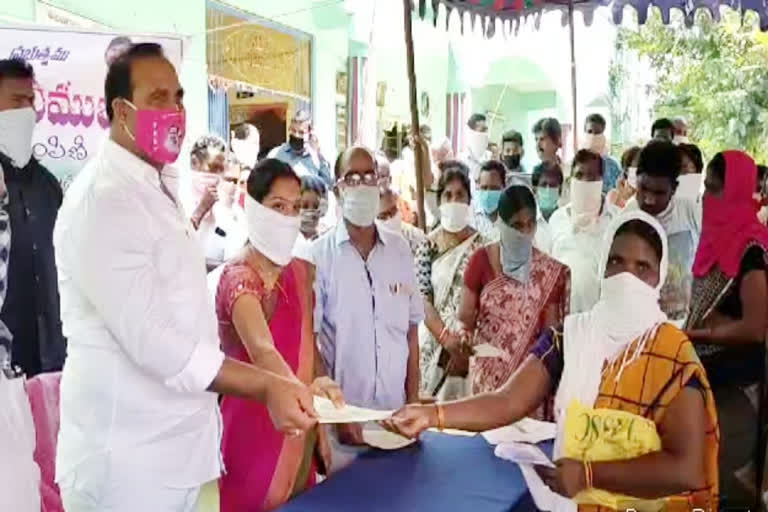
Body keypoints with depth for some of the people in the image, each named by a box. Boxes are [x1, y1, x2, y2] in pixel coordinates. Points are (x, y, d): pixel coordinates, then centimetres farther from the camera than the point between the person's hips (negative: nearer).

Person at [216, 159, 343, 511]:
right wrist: (304, 390, -52)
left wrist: (320, 428, 9)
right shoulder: (238, 278, -17)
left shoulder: (300, 272, 6)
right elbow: (261, 350, -34)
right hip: (254, 427, -7)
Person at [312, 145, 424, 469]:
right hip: (342, 414, -3)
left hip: (394, 413, 3)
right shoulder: (319, 255, -8)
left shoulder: (400, 250, 3)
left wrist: (413, 401, 5)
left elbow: (410, 331, 8)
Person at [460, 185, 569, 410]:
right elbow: (466, 316, 1)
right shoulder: (482, 259, -4)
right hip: (488, 370, 0)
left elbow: (550, 331, 4)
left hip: (529, 370, 1)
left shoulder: (550, 271, -1)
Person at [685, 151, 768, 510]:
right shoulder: (718, 237, 7)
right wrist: (683, 333, 3)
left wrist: (694, 333, -15)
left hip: (735, 379, -8)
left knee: (725, 475, 5)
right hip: (704, 369, 8)